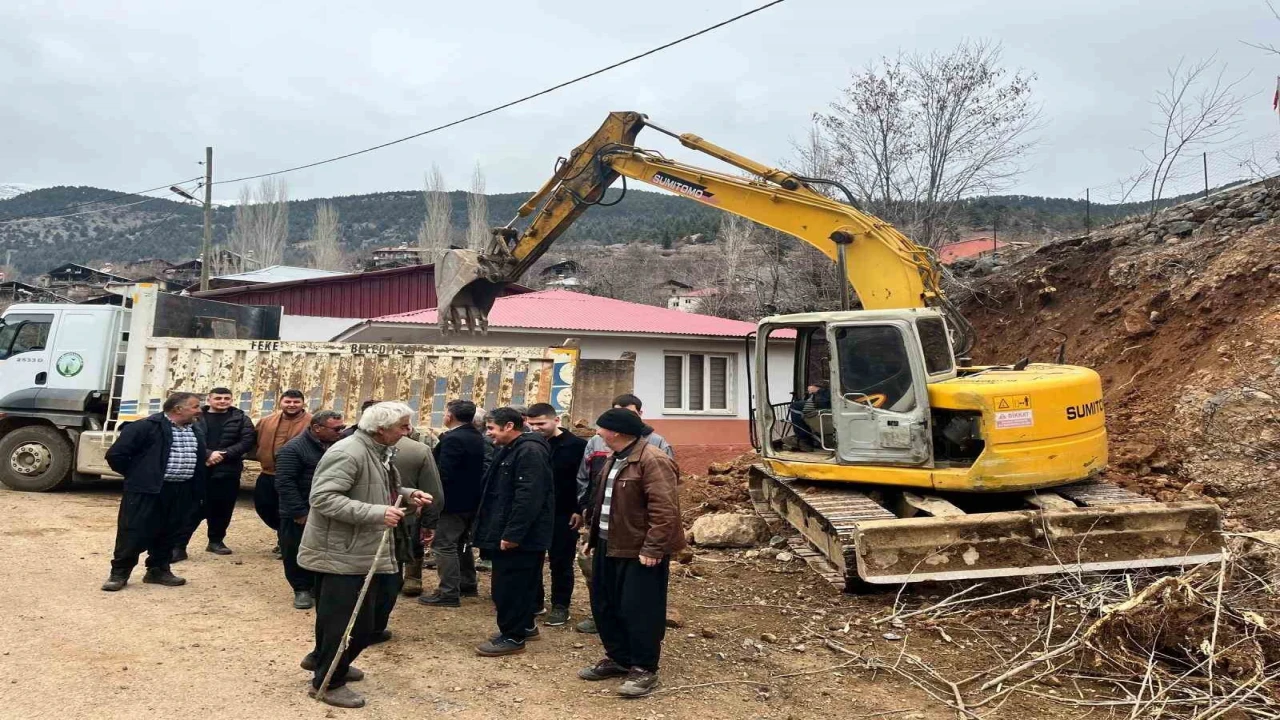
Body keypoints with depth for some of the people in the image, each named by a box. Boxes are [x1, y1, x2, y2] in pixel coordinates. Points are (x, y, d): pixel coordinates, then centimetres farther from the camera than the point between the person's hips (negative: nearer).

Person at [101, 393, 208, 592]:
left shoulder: (195, 431, 12)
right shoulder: (147, 427, -12)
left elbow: (200, 457, 27)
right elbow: (116, 454, -11)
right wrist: (136, 476, 0)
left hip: (181, 493, 7)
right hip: (147, 490, -6)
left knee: (170, 534, 12)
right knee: (134, 533, 0)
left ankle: (158, 570, 27)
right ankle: (119, 573, 14)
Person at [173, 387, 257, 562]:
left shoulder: (241, 419, 6)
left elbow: (248, 441, -3)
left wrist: (223, 454, -14)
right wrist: (207, 455, -20)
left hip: (227, 471, 2)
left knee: (222, 508, 11)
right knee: (192, 508, -3)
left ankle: (216, 541, 27)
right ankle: (178, 546, 0)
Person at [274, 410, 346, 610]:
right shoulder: (293, 449, -14)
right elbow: (285, 483, -18)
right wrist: (300, 512, -20)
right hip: (300, 516, -5)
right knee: (297, 555, 6)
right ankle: (302, 589, 21)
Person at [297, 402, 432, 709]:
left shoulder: (379, 451, 10)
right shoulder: (348, 453, -23)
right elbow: (322, 498, -29)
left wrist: (408, 495, 3)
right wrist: (377, 513, -34)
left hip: (368, 551, 10)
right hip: (341, 554, -10)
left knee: (368, 616, 19)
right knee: (346, 619, -1)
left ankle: (321, 658, 39)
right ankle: (328, 682, 19)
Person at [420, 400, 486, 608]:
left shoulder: (453, 439, -20)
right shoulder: (478, 438, 9)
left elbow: (443, 472, -23)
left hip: (453, 501, -10)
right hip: (470, 500, 10)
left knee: (444, 546, -4)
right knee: (462, 543, 20)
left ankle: (449, 593, -3)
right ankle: (467, 585, 29)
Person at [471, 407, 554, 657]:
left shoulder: (530, 451, -19)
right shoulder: (512, 450, 16)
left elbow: (529, 497, -27)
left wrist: (512, 533, -26)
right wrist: (504, 532, 22)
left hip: (519, 537, -10)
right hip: (510, 533, 10)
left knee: (509, 585, -4)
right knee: (519, 583, 19)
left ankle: (513, 637, 6)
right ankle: (524, 625, 31)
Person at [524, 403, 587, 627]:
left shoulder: (576, 445, -10)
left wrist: (580, 510, -13)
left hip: (563, 514, -4)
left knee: (561, 562, 5)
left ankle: (560, 607, 16)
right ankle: (533, 601, 26)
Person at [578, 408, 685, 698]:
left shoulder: (652, 461, -20)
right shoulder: (616, 459, 14)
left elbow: (665, 509, -25)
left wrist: (653, 548, -25)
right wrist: (594, 535, 20)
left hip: (639, 551, -10)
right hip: (609, 546, 10)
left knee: (639, 610, -2)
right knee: (604, 605, 16)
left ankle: (644, 669, 12)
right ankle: (618, 658, 31)